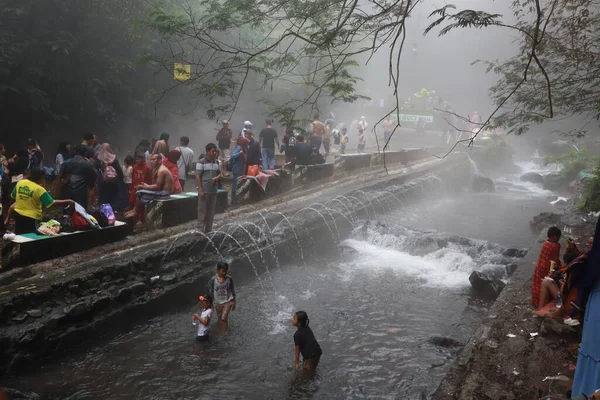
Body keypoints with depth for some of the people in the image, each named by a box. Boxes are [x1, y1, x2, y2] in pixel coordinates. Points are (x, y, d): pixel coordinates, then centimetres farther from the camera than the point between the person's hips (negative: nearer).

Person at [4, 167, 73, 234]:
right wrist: (67, 202, -16)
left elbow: (13, 196, 10)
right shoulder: (39, 189, -19)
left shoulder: (20, 183, -2)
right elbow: (52, 203, -20)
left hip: (18, 215, 6)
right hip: (32, 218, -6)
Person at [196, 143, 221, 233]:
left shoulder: (217, 162, 10)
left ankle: (209, 229, 19)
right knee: (202, 211, -1)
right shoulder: (201, 162, -8)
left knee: (211, 211, 10)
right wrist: (200, 190, -14)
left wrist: (217, 177, -6)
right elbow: (197, 176, -9)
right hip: (204, 190, -6)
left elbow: (220, 174, 18)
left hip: (213, 191, 6)